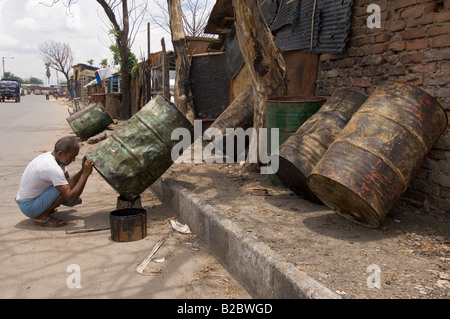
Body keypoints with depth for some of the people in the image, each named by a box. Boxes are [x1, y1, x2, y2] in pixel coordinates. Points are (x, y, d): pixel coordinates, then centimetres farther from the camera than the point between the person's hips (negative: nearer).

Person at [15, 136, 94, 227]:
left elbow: (69, 181, 4)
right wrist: (85, 174, -31)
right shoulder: (52, 168, -30)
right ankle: (42, 217, -12)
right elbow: (71, 198, -32)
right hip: (29, 207, -9)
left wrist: (83, 170, -12)